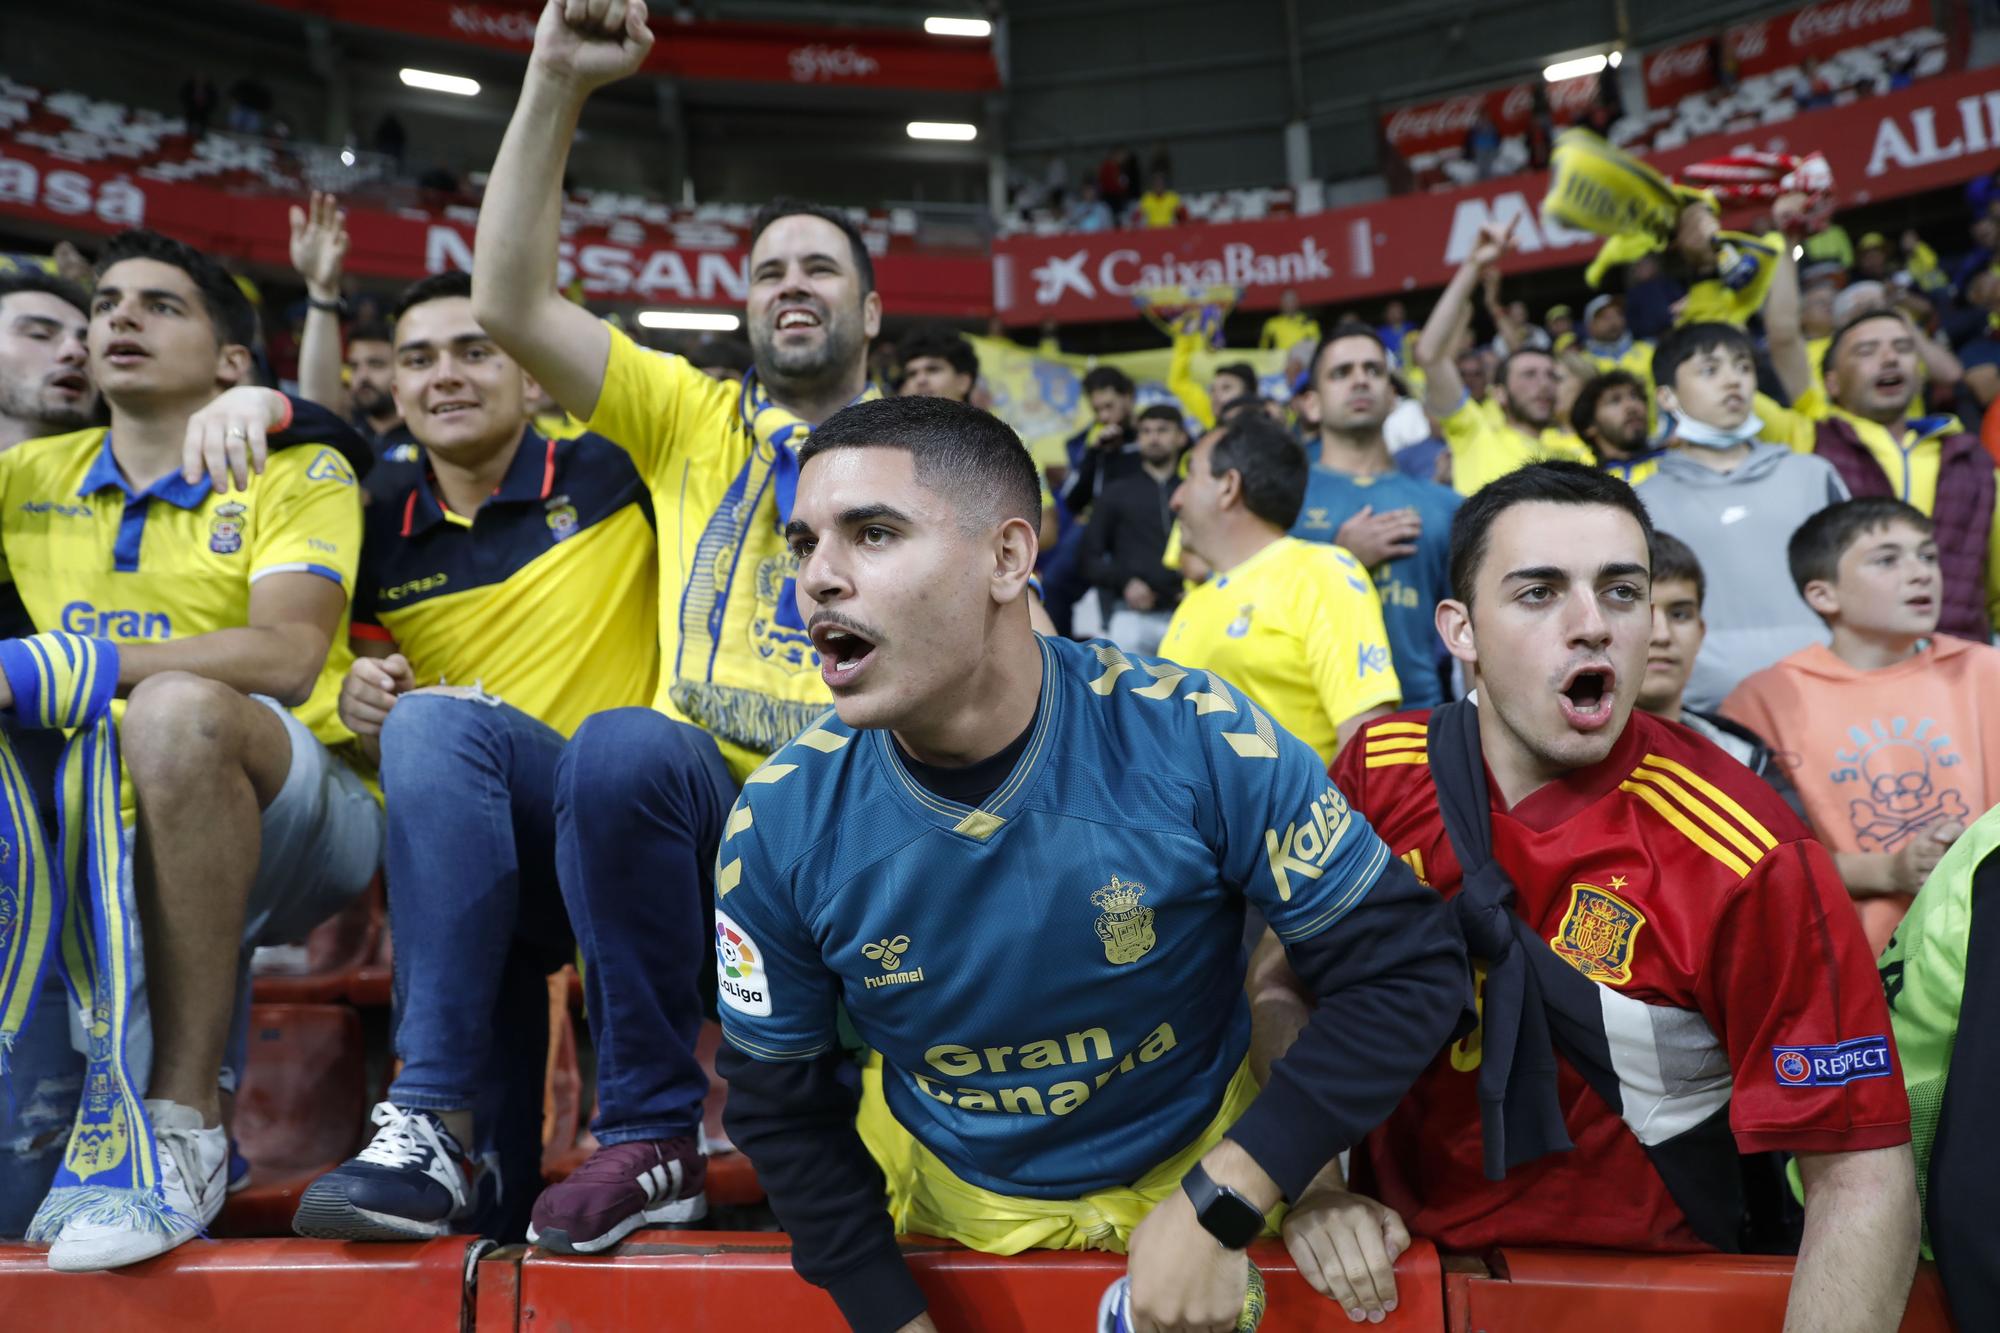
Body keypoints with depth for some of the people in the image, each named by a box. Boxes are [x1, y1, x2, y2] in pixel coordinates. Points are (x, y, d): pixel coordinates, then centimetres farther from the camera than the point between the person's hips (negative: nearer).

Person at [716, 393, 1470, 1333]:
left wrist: (1219, 1208, -25)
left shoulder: (1197, 742, -27)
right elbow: (779, 1106, -6)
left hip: (1204, 1176, -1)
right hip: (944, 1202, 2)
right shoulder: (780, 823, -20)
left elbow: (1410, 972, -20)